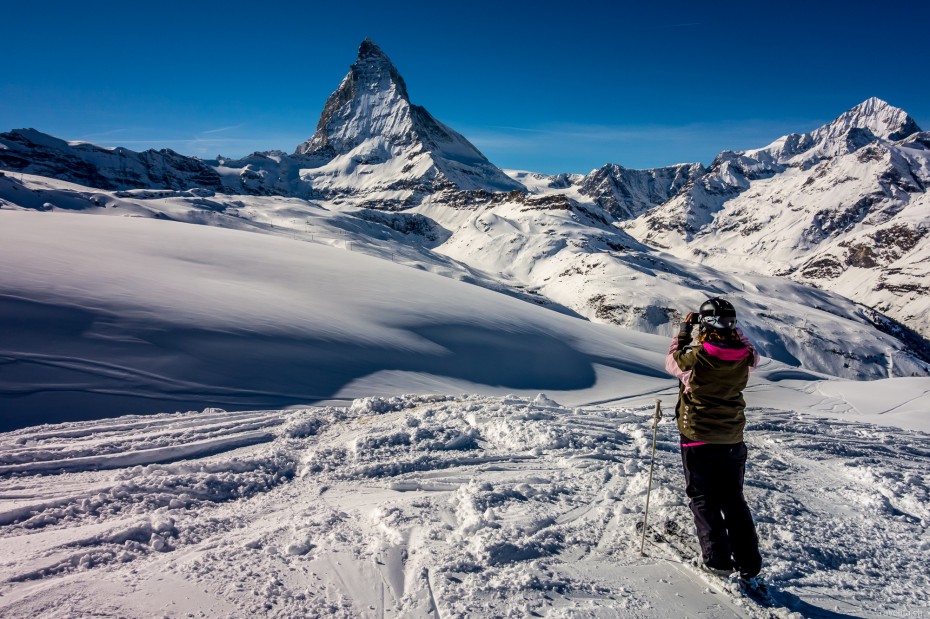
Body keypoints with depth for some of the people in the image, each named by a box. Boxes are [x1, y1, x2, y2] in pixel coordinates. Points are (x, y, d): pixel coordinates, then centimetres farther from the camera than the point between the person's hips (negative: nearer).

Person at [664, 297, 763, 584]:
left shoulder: (696, 356, -20)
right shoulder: (745, 356, -9)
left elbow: (672, 361, 2)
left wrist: (684, 329, 10)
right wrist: (733, 329, 17)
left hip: (698, 440, -4)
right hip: (732, 439, 4)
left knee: (703, 500, 11)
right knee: (733, 500, 18)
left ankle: (718, 559, 11)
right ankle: (749, 564, 22)